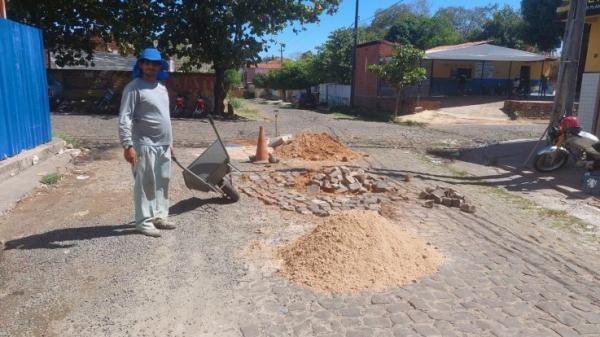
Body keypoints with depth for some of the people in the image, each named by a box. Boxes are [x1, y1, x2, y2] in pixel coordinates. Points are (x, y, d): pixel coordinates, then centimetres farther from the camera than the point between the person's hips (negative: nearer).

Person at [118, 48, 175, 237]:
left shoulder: (162, 88, 15)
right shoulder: (134, 87, -10)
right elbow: (124, 119, -16)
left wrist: (170, 142, 21)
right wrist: (127, 145, -24)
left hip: (163, 145, 8)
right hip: (145, 145, -8)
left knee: (162, 182, 13)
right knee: (145, 184, -3)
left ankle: (159, 216, 24)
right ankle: (144, 222, 5)